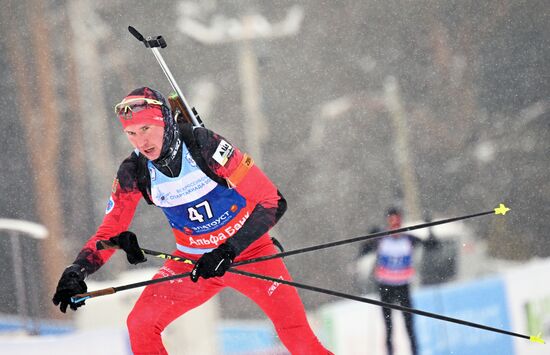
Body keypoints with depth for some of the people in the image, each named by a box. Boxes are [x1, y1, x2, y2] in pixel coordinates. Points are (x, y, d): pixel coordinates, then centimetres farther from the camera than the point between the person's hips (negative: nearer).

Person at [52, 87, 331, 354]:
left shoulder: (205, 145, -24)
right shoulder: (133, 173, -12)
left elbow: (273, 202, -23)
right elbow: (109, 230, -2)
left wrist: (227, 253, -29)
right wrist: (76, 272, -21)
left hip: (248, 250, -4)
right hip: (192, 260, 4)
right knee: (140, 325, -13)